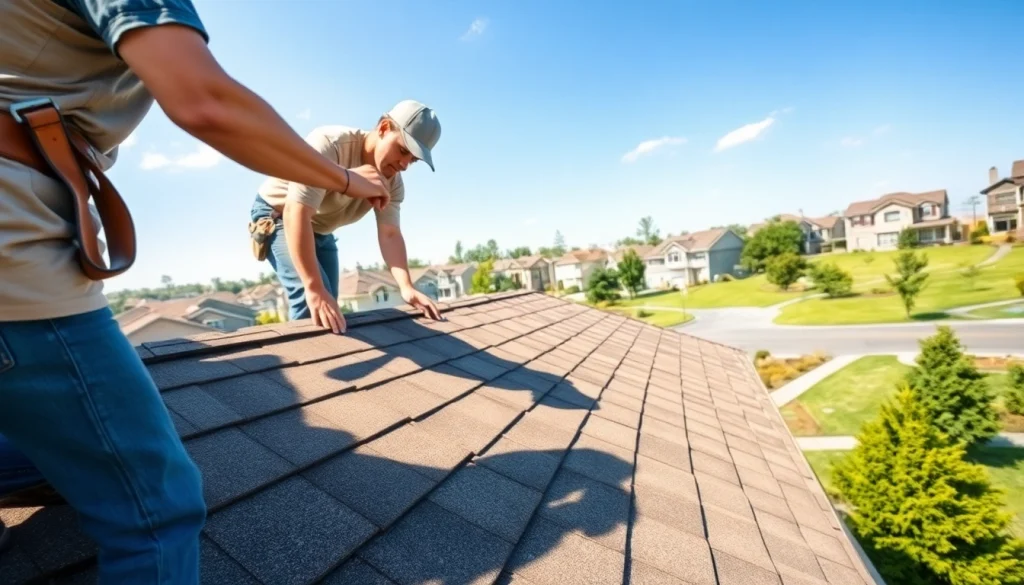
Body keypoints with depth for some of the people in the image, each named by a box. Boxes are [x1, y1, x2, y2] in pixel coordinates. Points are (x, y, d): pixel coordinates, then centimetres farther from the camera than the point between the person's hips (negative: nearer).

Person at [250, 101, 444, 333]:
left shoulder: (393, 182, -14)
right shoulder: (328, 144, -34)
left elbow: (390, 234, -20)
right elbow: (296, 213, -41)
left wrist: (407, 287, -35)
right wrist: (314, 289, -47)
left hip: (321, 232, 6)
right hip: (277, 216, -6)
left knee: (328, 307, 3)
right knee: (312, 301, -25)